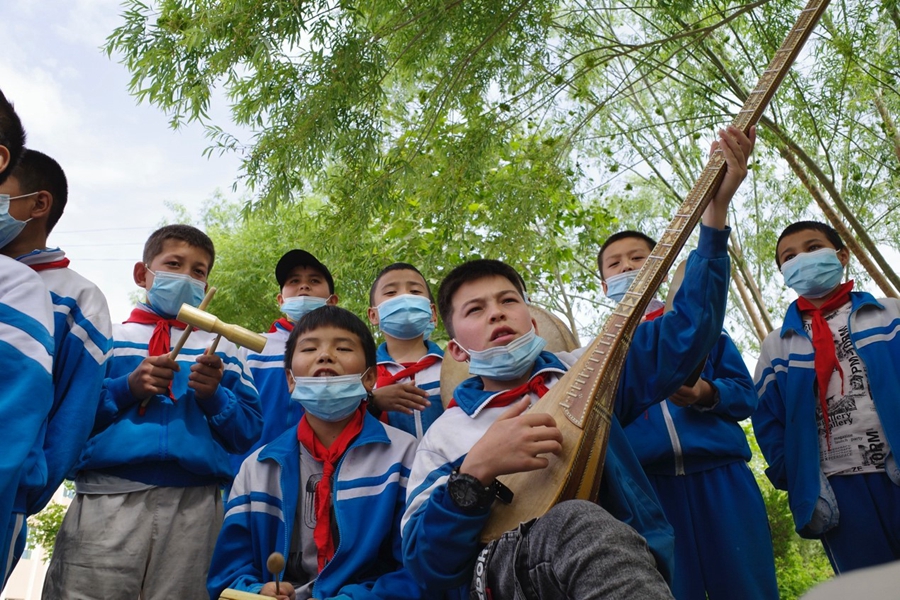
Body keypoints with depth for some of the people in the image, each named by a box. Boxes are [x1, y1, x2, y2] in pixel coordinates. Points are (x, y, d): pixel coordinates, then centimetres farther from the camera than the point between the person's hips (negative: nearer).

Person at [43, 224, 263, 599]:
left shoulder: (222, 350, 15)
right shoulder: (104, 338, 13)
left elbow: (248, 432, 8)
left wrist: (214, 395, -9)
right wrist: (127, 388, -8)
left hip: (194, 505, 1)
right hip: (108, 497, 0)